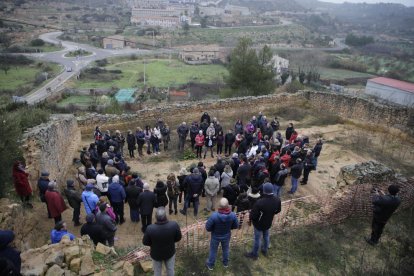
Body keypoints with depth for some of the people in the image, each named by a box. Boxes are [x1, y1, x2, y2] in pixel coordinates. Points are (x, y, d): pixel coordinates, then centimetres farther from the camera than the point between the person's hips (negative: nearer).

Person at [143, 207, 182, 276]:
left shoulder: (150, 228, -35)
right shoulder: (174, 225, -32)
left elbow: (145, 242, -16)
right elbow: (178, 238, -13)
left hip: (156, 254, -1)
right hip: (170, 252, 1)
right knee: (170, 270, 28)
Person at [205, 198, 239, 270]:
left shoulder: (214, 215, -38)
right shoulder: (233, 215, -29)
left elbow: (207, 227, -24)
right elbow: (236, 226, -10)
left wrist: (214, 229, -2)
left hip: (216, 236, -2)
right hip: (226, 236, 2)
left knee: (213, 250, 23)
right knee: (226, 249, 29)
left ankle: (210, 265, 45)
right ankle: (225, 263, 52)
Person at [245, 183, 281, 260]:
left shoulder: (259, 203, -40)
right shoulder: (277, 200, -21)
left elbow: (253, 216, -30)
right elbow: (278, 210, -1)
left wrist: (251, 217, -7)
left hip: (259, 224, -5)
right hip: (268, 223, 5)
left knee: (257, 239, 17)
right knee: (266, 236, 29)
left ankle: (254, 254, 40)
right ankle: (265, 250, 53)